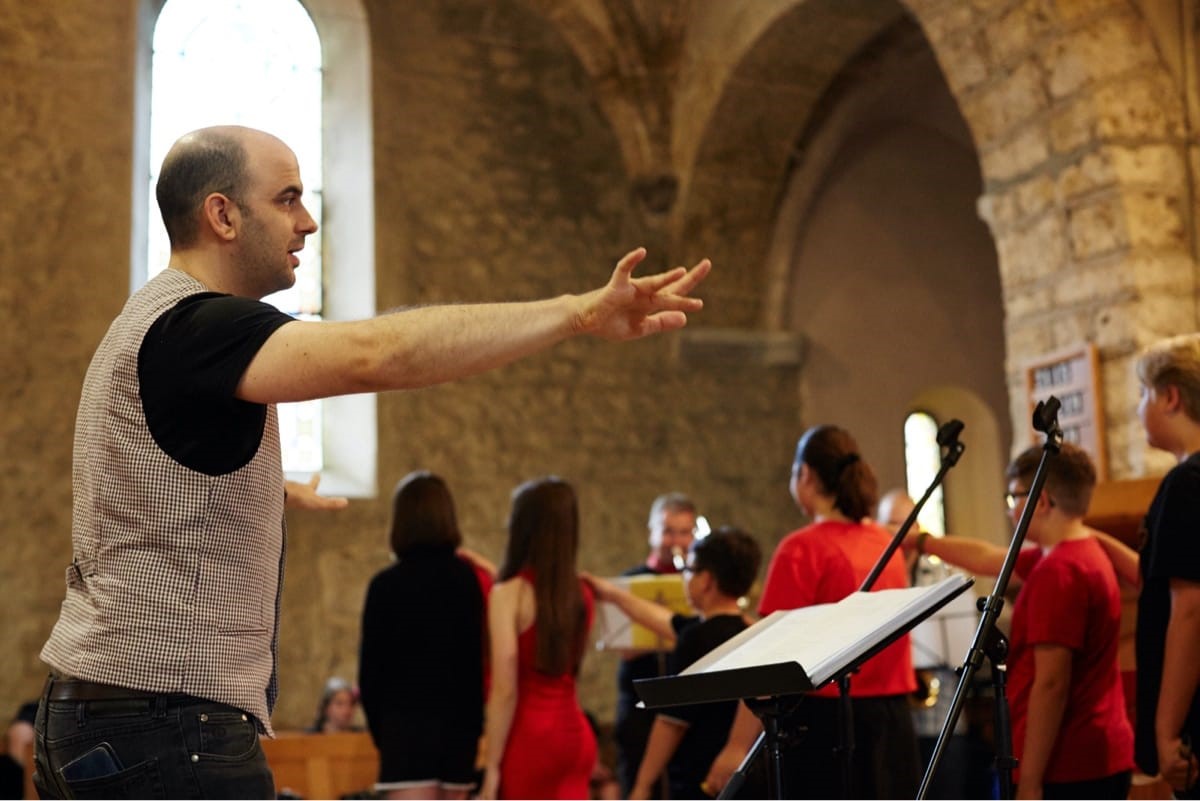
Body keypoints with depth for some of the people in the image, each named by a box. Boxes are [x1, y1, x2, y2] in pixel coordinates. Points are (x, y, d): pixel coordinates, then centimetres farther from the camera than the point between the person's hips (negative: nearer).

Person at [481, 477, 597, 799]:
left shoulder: (510, 594, -11)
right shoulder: (581, 594, 6)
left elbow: (505, 690, -14)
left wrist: (492, 767, -10)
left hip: (530, 736, -5)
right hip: (576, 734, 6)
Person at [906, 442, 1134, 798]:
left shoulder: (1057, 572, -18)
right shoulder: (1085, 554, 13)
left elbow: (1051, 683, -22)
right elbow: (989, 558, 28)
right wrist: (920, 541, 39)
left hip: (1067, 770, -10)